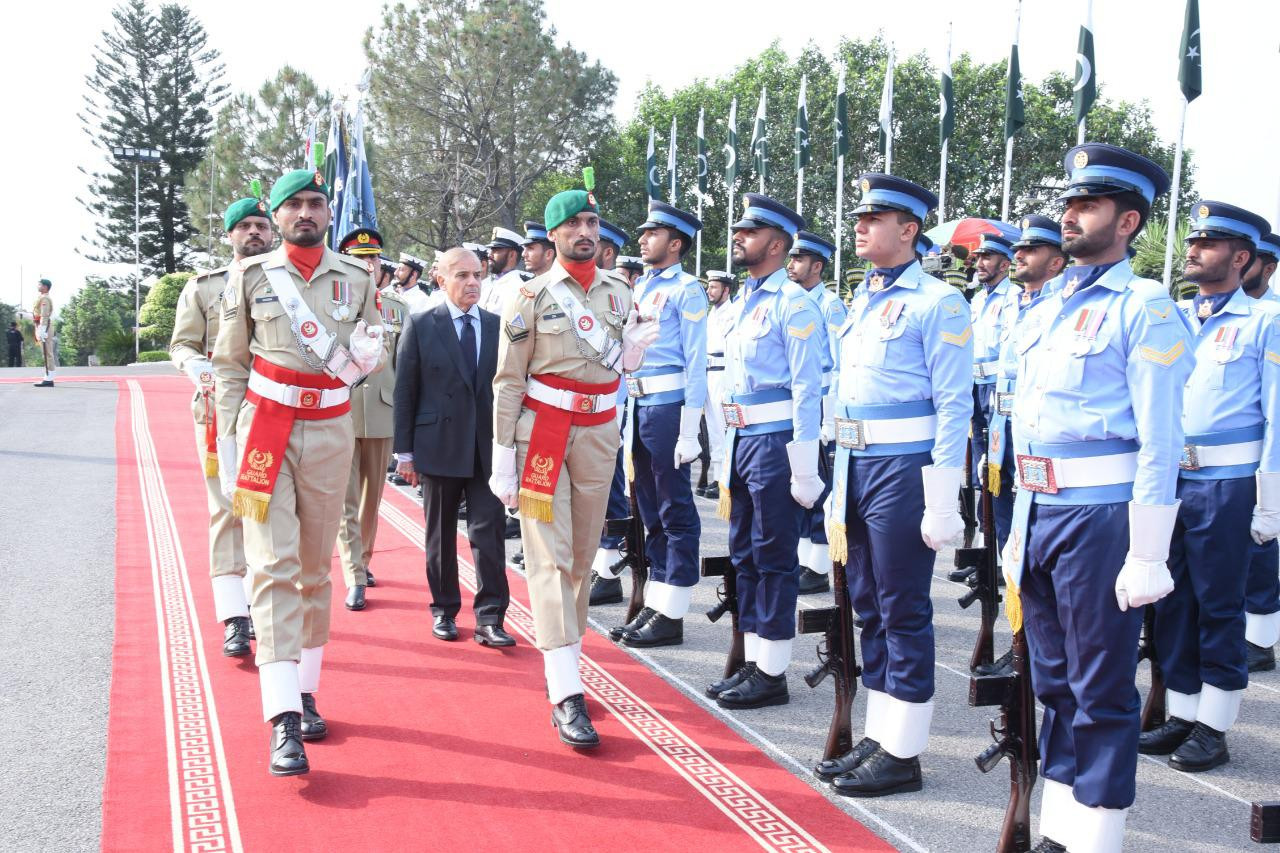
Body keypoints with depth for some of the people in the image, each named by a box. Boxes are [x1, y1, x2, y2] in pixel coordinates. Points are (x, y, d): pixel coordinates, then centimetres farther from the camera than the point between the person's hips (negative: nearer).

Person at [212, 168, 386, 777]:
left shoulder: (357, 278, 6)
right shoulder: (249, 276, 2)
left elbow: (375, 350, 15)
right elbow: (229, 363, 5)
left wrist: (361, 360, -10)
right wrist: (228, 441, 0)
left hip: (331, 432, 2)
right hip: (265, 428, -2)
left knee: (315, 569, 10)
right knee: (274, 566, -10)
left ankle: (306, 692, 25)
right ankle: (283, 720, -12)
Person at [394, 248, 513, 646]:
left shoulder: (498, 325, 6)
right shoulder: (421, 325, 0)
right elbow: (405, 390, 0)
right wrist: (404, 449, -3)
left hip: (489, 447, 1)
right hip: (440, 445, -1)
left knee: (489, 531, -3)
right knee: (441, 534, 10)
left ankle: (489, 618, 1)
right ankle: (443, 611, 23)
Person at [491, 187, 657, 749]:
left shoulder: (619, 294, 8)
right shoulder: (531, 297, -4)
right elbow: (508, 381, -5)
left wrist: (632, 347, -7)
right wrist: (503, 458, -9)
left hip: (599, 434, 5)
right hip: (542, 432, -4)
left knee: (582, 553, 12)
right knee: (550, 556, -7)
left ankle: (561, 653, 29)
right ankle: (566, 695, -9)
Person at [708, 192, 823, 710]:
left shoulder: (792, 302, -11)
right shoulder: (744, 301, 16)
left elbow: (807, 389, -16)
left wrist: (804, 470, -18)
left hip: (775, 440, -9)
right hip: (741, 439, 9)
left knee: (773, 557, 0)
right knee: (744, 554, 14)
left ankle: (772, 674, 11)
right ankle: (753, 663, 25)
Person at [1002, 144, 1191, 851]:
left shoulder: (1144, 309, -9)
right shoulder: (1044, 308, 14)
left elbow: (1160, 443, -15)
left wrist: (1146, 556, -18)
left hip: (1100, 513, -8)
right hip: (1036, 509, 8)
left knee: (1101, 690, 3)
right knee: (1052, 680, 16)